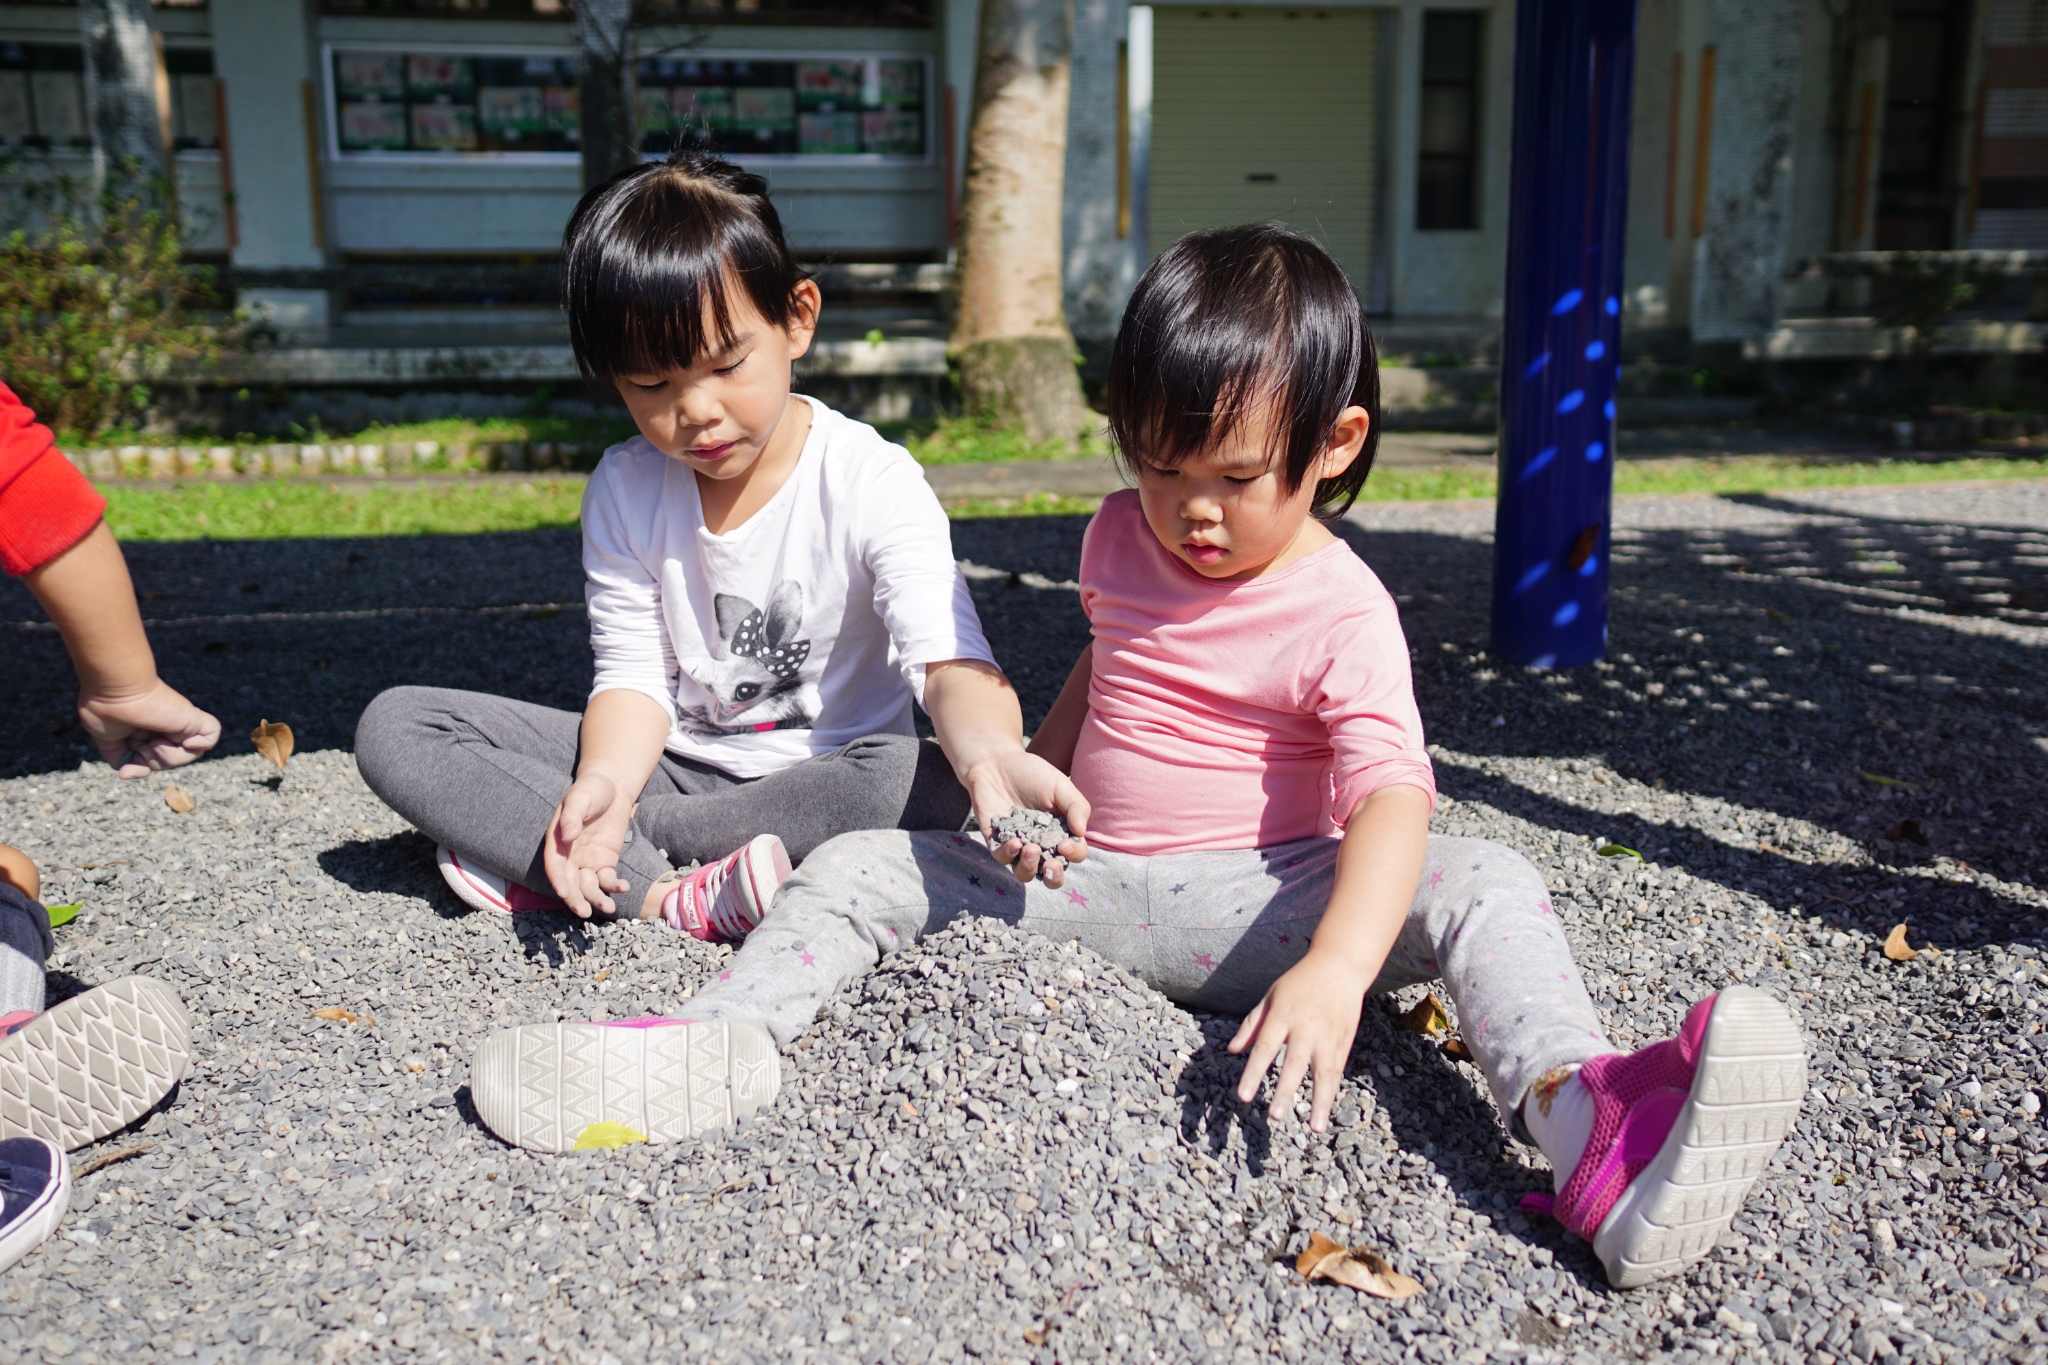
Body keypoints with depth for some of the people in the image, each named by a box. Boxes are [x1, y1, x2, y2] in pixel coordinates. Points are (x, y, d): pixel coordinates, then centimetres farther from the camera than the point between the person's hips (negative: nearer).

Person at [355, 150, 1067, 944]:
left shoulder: (872, 484, -17)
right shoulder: (624, 492, -5)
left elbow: (950, 663, -30)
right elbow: (634, 675, -4)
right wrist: (606, 781, -28)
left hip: (822, 777, -2)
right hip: (674, 764, 3)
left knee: (922, 782, -39)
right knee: (394, 727, -9)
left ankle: (523, 845, -25)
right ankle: (669, 896, -27)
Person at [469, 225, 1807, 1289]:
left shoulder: (1342, 611, -14)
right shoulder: (1122, 540, 4)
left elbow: (1391, 801, -27)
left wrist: (1335, 969, -43)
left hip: (1259, 900, -5)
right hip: (1087, 883, 6)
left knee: (1482, 883, -30)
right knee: (865, 864, -6)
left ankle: (1594, 1134, -51)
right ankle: (715, 1042, -25)